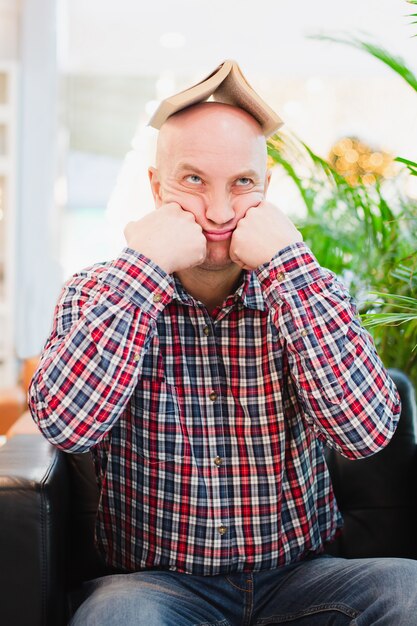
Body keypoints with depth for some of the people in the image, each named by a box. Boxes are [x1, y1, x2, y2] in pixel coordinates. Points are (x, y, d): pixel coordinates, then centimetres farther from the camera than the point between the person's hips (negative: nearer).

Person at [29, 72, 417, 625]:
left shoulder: (308, 291, -3)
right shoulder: (96, 292, -4)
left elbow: (367, 433, -19)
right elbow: (64, 425, -21)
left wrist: (287, 263, -22)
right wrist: (146, 266, -22)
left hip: (299, 576, 2)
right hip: (155, 579, -2)